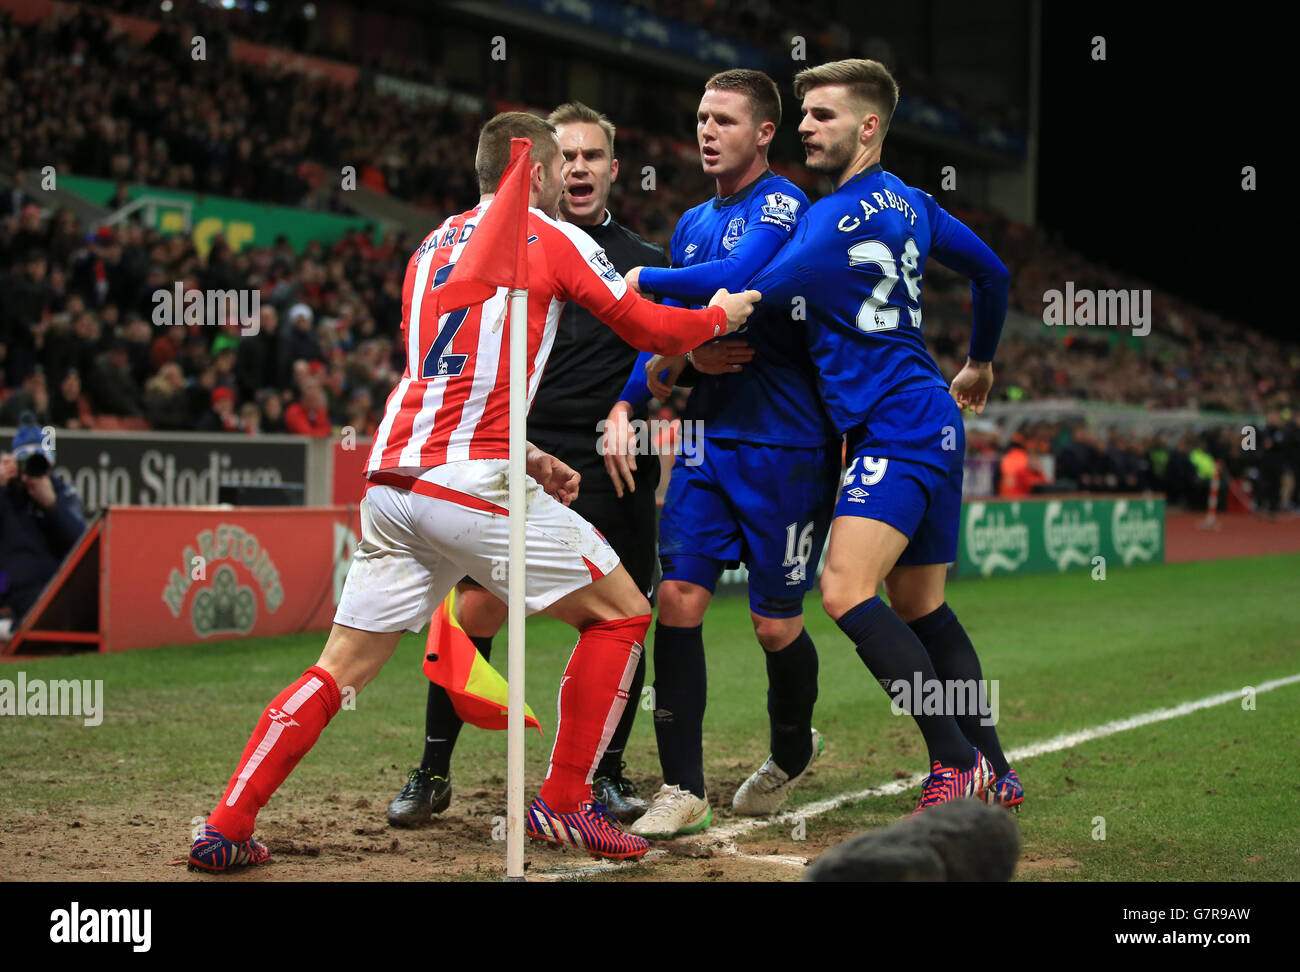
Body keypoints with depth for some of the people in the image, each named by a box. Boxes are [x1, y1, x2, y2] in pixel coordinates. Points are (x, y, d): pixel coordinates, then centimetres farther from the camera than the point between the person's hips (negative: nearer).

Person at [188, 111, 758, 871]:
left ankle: (226, 828, 1)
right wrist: (721, 315, 28)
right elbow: (651, 329, 9)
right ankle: (564, 804, 8)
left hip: (392, 479, 7)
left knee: (341, 670, 11)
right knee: (622, 614, 8)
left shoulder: (433, 245, 23)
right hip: (472, 485, -7)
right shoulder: (553, 238, 4)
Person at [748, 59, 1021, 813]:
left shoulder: (843, 215, -15)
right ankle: (994, 773, 20)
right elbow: (994, 274, 25)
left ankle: (956, 761, -18)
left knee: (848, 591, -20)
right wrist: (980, 363, 40)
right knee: (919, 608, 15)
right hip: (930, 422, 10)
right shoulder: (909, 202, 14)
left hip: (898, 429, -10)